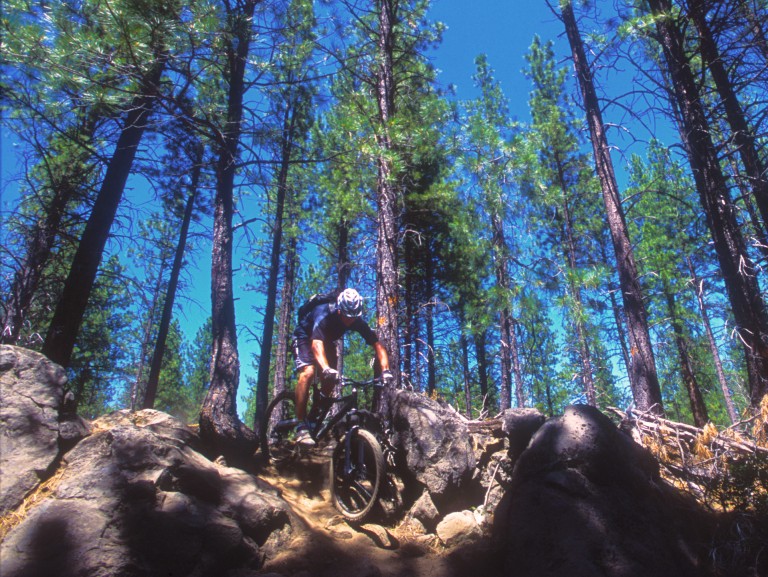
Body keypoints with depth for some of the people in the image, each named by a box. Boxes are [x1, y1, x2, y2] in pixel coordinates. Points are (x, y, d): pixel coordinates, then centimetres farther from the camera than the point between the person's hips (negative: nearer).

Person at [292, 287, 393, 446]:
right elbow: (316, 344, -54)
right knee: (308, 373, -28)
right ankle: (301, 427, -24)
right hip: (304, 337, -6)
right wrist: (326, 369, -71)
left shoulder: (358, 322, -25)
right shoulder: (324, 315, -39)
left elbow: (377, 345, -27)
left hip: (327, 341, 6)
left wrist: (385, 370, -44)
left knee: (329, 381, -5)